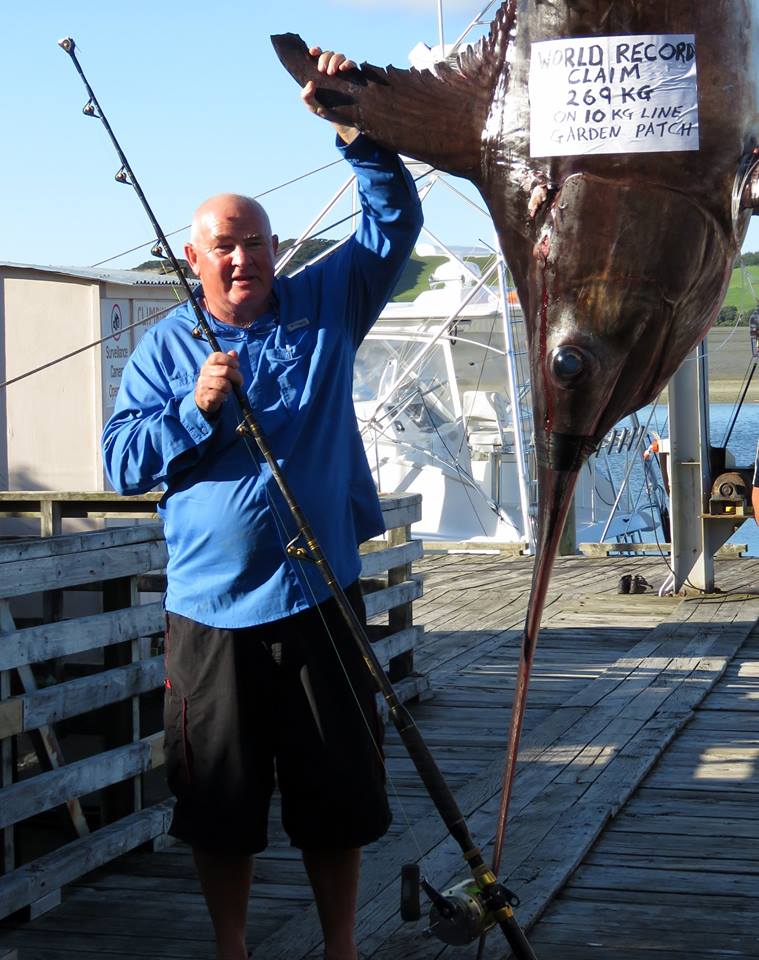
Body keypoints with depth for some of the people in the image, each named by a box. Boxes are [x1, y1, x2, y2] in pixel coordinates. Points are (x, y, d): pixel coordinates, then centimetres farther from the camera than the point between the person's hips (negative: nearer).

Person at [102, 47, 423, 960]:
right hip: (210, 609, 0)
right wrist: (195, 410, -16)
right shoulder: (164, 346, 4)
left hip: (318, 595, 0)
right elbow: (121, 461, 0)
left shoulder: (324, 306, 5)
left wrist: (357, 127, -16)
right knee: (219, 801, 9)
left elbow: (395, 222, -1)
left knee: (337, 792, 7)